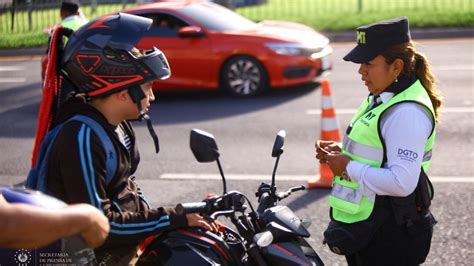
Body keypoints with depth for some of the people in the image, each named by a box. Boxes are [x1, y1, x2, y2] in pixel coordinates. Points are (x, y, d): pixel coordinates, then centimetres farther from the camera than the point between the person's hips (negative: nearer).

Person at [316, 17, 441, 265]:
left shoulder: (407, 112, -22)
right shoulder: (381, 99, 9)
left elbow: (402, 182, -30)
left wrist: (349, 167, -21)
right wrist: (341, 152, 3)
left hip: (389, 234, -10)